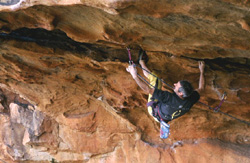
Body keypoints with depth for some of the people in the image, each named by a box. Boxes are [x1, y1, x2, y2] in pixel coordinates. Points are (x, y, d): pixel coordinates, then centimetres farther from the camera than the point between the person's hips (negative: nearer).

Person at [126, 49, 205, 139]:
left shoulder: (170, 98, -47)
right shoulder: (190, 100, -31)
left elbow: (148, 89, -42)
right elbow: (201, 88, -9)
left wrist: (135, 76, -36)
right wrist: (202, 71, -1)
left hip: (154, 109, -5)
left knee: (155, 79, -1)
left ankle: (142, 62, 20)